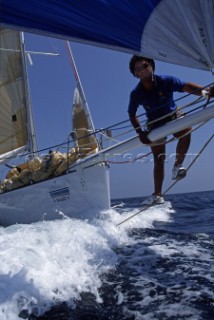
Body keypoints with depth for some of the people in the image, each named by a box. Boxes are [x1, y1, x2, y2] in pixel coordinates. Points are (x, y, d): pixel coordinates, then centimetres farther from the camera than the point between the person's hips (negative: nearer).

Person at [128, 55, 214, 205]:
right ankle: (157, 195, 2)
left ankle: (177, 166, -20)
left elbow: (186, 86, -37)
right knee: (159, 160, -3)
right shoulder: (136, 93, -17)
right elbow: (132, 114, -4)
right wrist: (140, 132, -16)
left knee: (186, 130, -36)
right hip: (155, 125, 1)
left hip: (173, 117, 0)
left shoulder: (166, 81, -22)